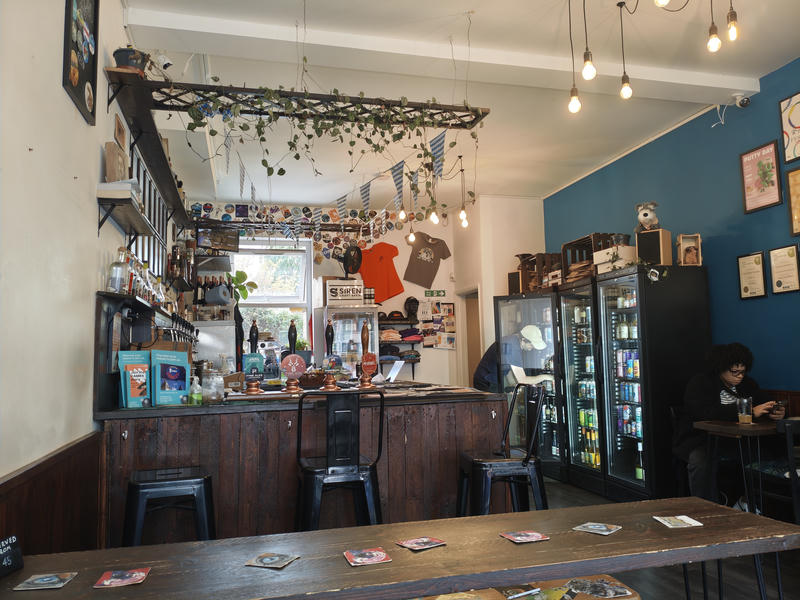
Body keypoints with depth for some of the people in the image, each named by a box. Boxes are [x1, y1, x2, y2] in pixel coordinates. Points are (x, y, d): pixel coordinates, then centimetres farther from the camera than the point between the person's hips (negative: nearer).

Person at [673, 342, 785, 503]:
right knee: (700, 461, -34)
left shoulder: (746, 383, 10)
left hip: (733, 441, 5)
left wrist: (775, 412, -20)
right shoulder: (699, 383, -11)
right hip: (699, 440, -5)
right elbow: (708, 413, -26)